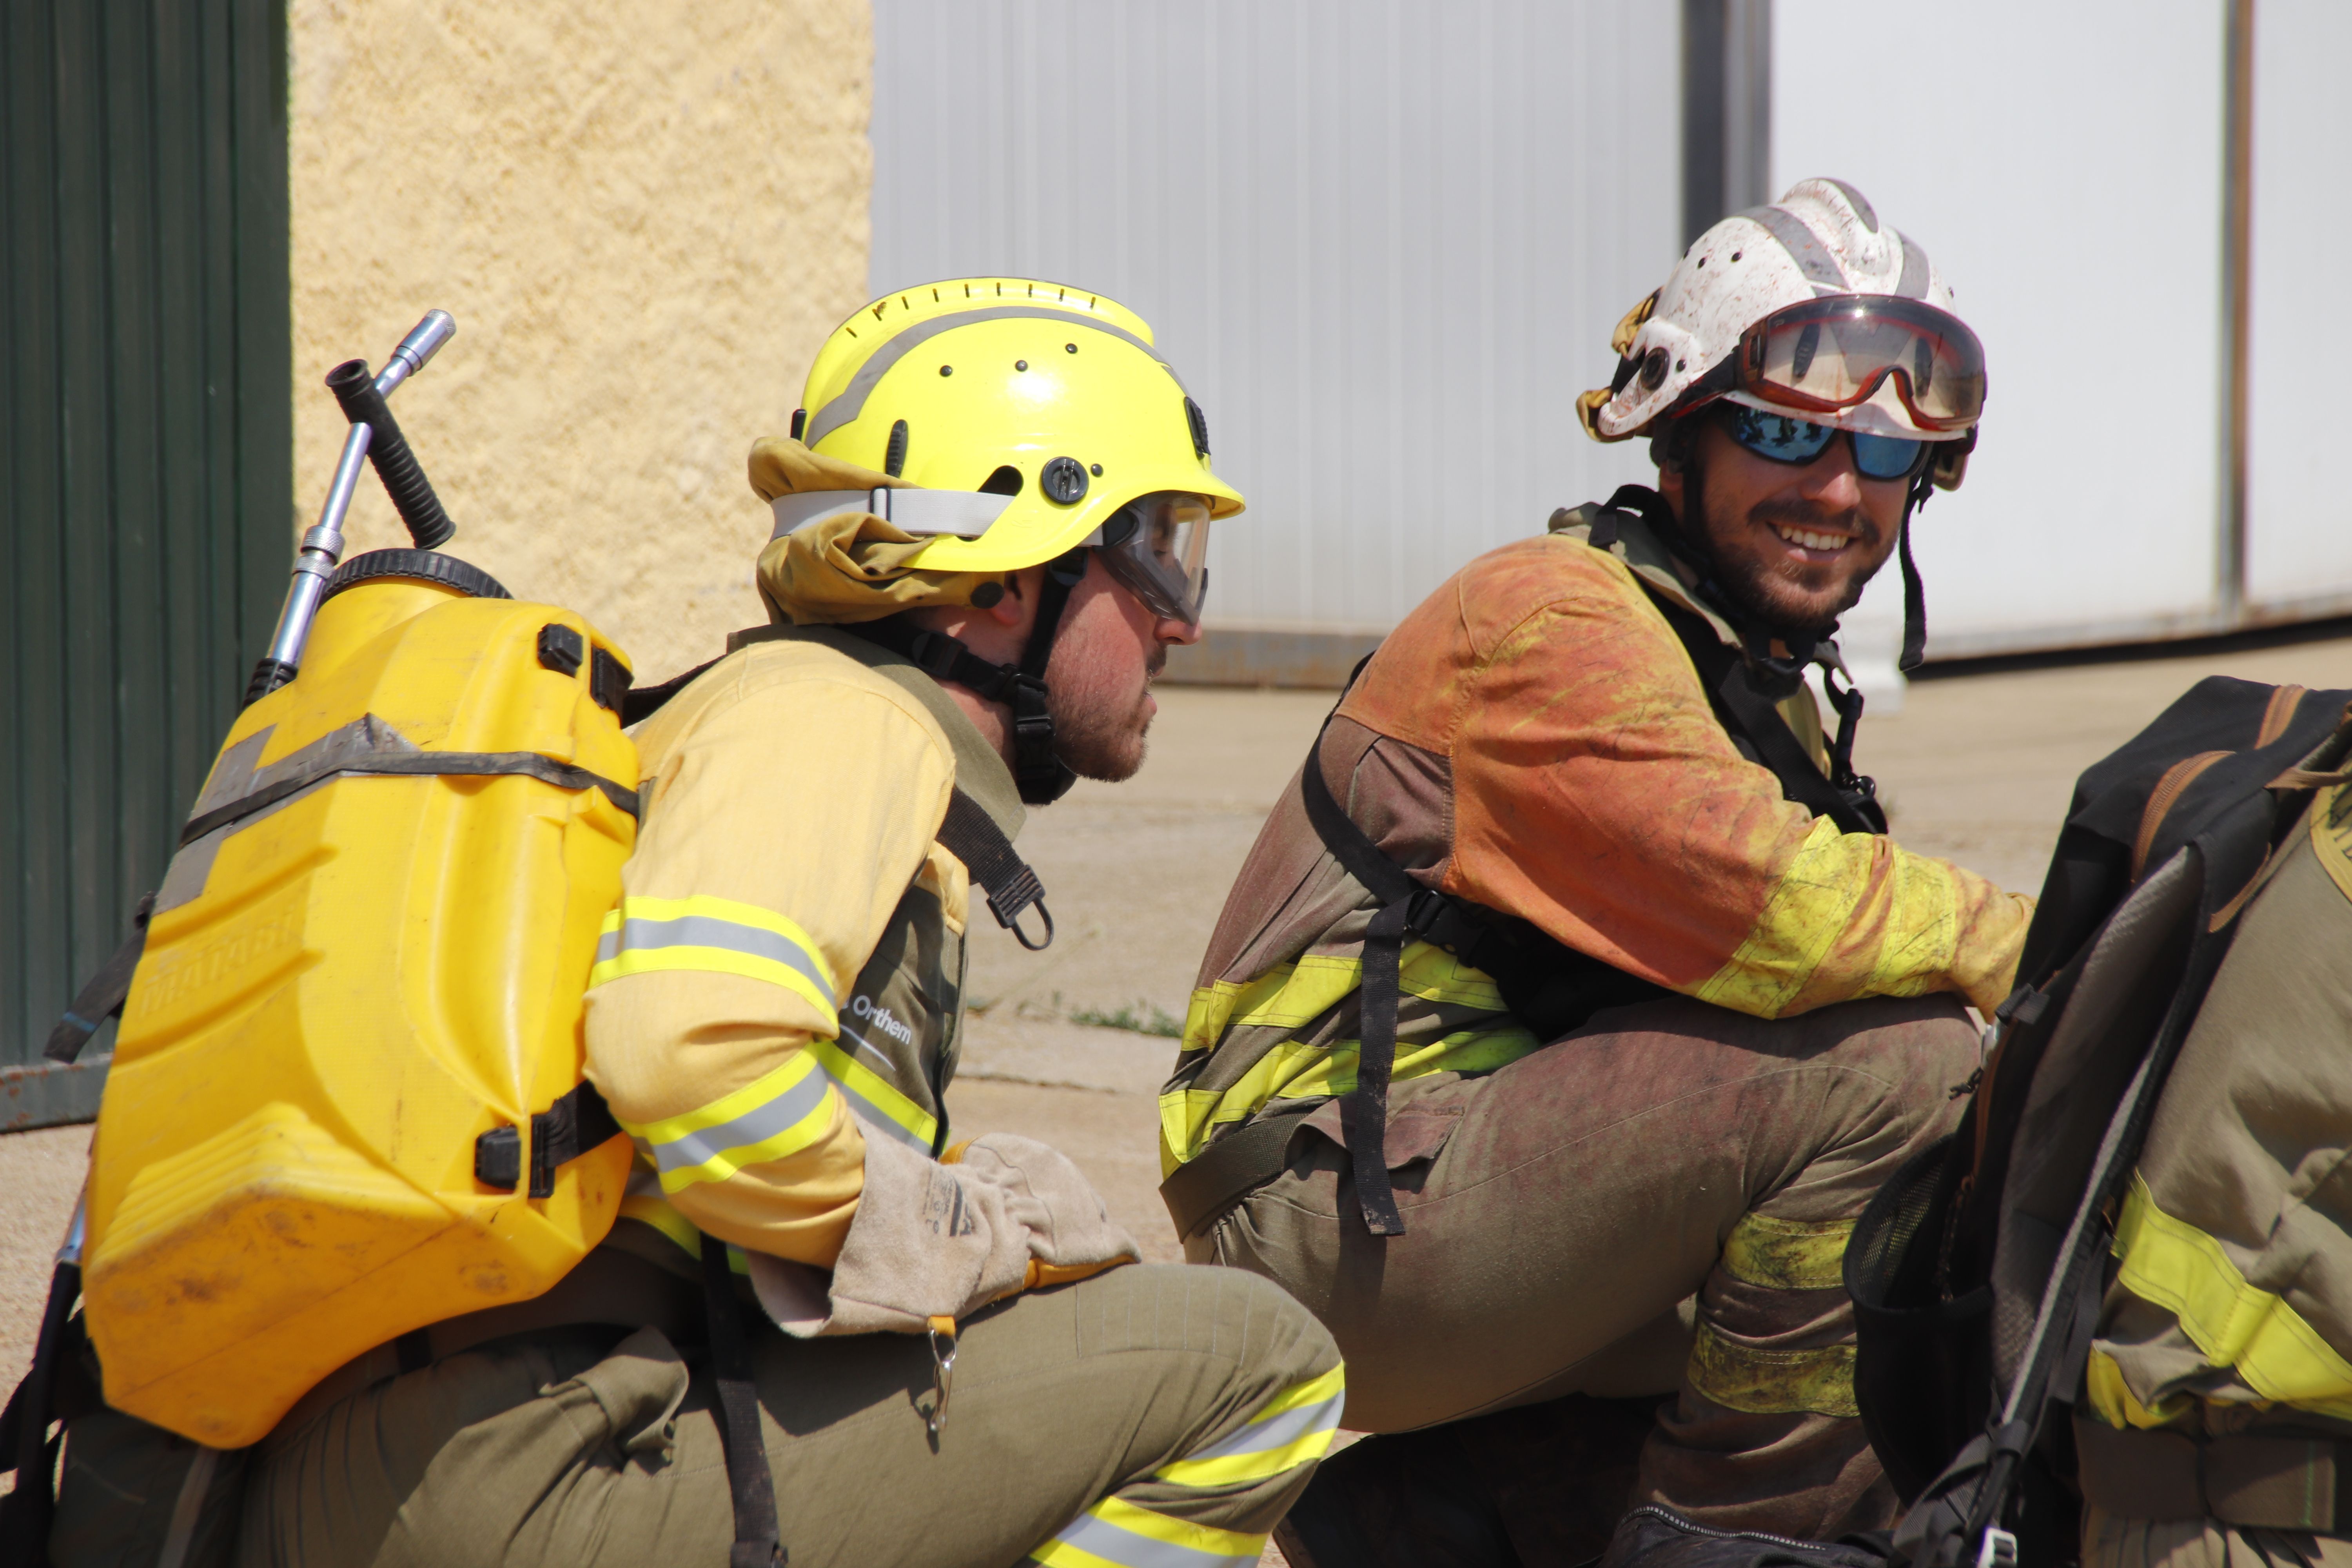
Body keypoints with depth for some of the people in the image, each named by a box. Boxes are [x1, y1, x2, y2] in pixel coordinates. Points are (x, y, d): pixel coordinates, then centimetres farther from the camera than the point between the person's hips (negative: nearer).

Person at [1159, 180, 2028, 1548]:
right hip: (1348, 1210, -10)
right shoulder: (1551, 619, -13)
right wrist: (2042, 946, -13)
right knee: (1890, 1055, -23)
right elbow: (1768, 911, -25)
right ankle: (1729, 1521, -10)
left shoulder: (1764, 686, 20)